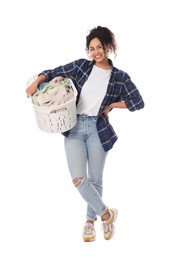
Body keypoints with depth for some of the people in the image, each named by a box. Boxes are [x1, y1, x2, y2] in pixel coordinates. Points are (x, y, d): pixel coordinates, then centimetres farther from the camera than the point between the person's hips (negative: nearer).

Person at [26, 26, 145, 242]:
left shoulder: (120, 77, 2)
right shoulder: (81, 66, 5)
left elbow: (138, 102, 1)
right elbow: (54, 73, 7)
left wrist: (111, 105, -2)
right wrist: (36, 82, -10)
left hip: (98, 129, -1)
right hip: (74, 128, 1)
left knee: (95, 179, 8)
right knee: (78, 179, -9)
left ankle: (90, 220, 30)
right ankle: (106, 214, 12)